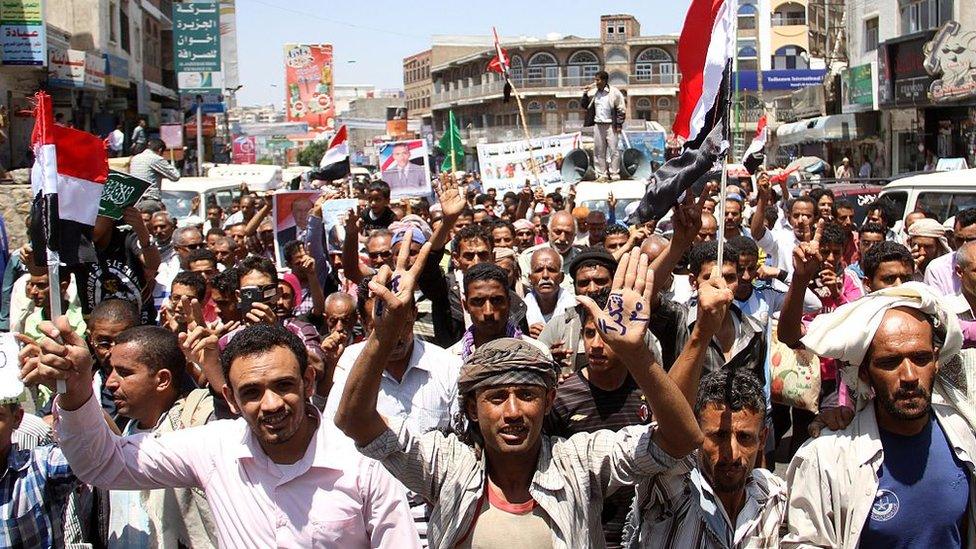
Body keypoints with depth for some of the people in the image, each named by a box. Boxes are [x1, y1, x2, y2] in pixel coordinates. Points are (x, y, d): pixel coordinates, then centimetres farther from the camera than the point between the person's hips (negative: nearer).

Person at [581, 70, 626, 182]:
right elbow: (584, 106, 14)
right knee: (599, 151, 5)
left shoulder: (614, 92, -5)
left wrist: (619, 125, -8)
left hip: (610, 125, -5)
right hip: (598, 125, 5)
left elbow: (621, 109, -3)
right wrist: (585, 94, -1)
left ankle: (614, 174, -1)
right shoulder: (594, 93, 8)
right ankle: (601, 174, 9)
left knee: (613, 150, -5)